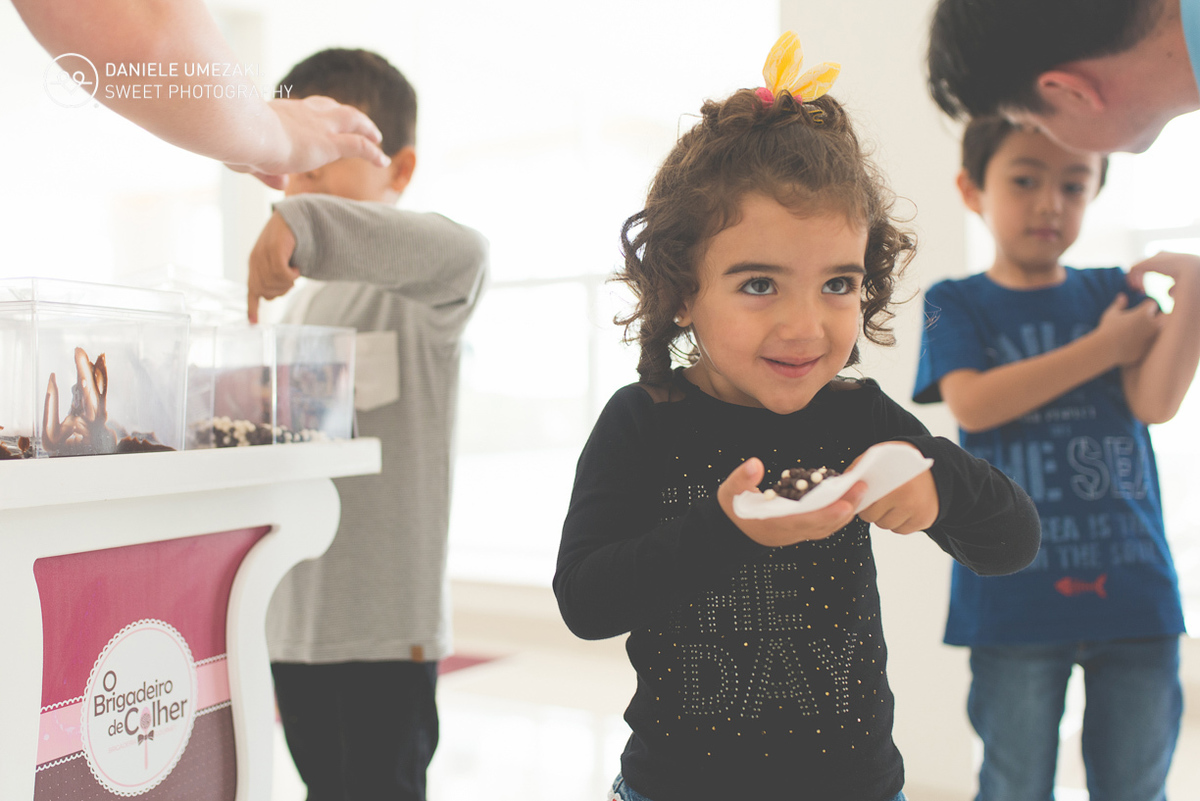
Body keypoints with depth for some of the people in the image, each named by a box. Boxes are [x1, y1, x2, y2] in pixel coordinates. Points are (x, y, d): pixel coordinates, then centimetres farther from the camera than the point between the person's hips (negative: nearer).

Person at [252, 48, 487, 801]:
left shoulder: (419, 286, -10)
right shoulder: (303, 300, 14)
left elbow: (464, 251, -35)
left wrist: (301, 225, -42)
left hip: (388, 624, -7)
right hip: (294, 617, 8)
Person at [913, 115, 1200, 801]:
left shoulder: (1114, 294, 10)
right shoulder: (956, 305, 4)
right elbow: (972, 404, -15)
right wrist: (1106, 345, -9)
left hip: (1132, 587, 3)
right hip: (1012, 597, -2)